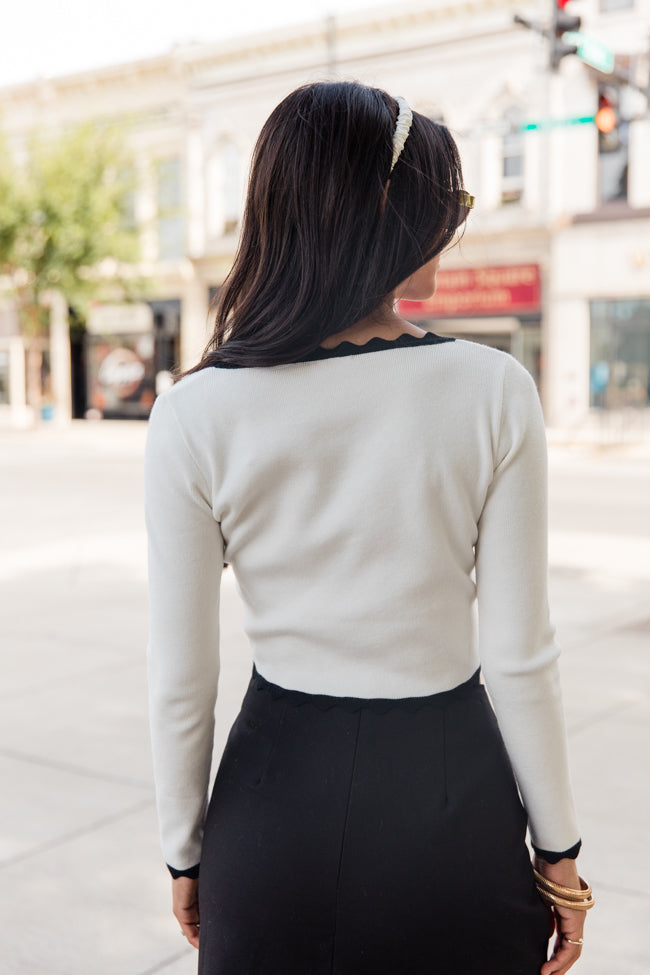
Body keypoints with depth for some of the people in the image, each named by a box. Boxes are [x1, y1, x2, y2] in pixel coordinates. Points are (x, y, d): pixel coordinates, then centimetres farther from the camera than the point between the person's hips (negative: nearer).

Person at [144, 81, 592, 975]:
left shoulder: (197, 413, -13)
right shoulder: (493, 392, -14)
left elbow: (181, 677, -7)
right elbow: (520, 658, -10)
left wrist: (184, 852, 8)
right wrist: (558, 850, 4)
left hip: (277, 799, 1)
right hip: (452, 797, 0)